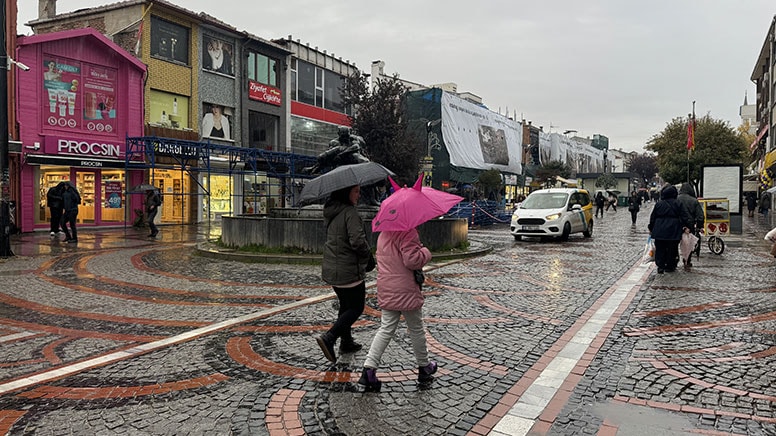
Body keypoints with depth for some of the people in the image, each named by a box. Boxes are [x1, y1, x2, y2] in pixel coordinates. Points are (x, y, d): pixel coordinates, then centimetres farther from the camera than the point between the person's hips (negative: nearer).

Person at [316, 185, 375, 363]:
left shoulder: (330, 212, 8)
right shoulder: (350, 213, -19)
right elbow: (357, 241, -26)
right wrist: (369, 256, -8)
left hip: (330, 269, 9)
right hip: (349, 271, -9)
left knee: (345, 306, 22)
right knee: (356, 308, 3)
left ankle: (346, 341, 31)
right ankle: (329, 338, -10)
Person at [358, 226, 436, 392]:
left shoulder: (383, 234, 12)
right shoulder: (408, 232, -17)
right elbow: (412, 260, -23)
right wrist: (425, 252, -4)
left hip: (386, 291, 7)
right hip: (406, 291, -7)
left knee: (386, 330, 8)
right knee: (416, 330, 11)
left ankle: (368, 369, -3)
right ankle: (424, 368, 28)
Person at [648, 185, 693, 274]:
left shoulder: (658, 204, 3)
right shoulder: (678, 204, -1)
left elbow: (652, 217, 7)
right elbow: (685, 216, -6)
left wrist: (651, 228, 16)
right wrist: (688, 226, -4)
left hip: (659, 232, 1)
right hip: (673, 232, -1)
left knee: (660, 249, 7)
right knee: (672, 249, 9)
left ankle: (660, 266, 1)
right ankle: (669, 267, 13)